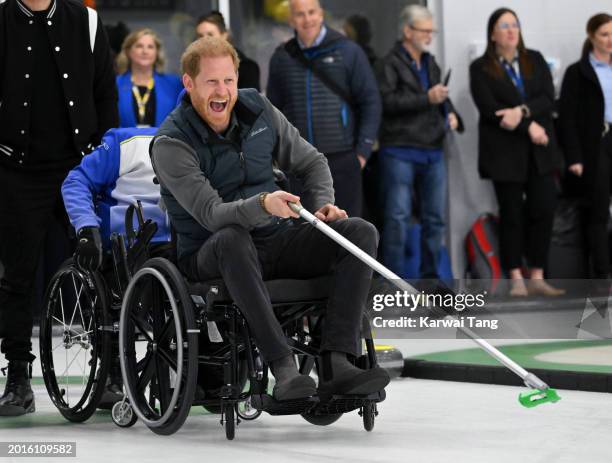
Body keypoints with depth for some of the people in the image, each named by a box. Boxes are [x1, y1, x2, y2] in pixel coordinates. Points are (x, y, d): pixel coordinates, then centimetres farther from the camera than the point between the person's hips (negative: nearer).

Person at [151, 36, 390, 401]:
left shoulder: (258, 110, 3)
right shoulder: (172, 143, -13)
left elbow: (310, 162, 16)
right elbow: (211, 214, -25)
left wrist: (324, 204, -5)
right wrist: (263, 205, -43)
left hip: (275, 240, 5)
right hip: (210, 257, -5)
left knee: (361, 232, -16)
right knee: (232, 238, -41)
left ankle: (336, 364, -32)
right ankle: (284, 367, -47)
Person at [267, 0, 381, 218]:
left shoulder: (348, 51, 0)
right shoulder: (282, 57, 8)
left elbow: (370, 101, 1)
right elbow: (273, 108, 14)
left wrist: (363, 150, -5)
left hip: (341, 159, -2)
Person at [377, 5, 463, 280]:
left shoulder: (431, 64, 19)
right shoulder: (391, 63, -5)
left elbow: (442, 99, 31)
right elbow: (387, 101, -18)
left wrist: (451, 115, 9)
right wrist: (427, 98, -20)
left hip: (432, 152, 7)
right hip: (399, 151, -7)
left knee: (436, 217, 8)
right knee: (398, 217, -7)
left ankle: (430, 276, 17)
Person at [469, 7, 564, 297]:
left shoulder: (535, 61, 12)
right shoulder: (481, 68, 1)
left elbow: (548, 98, 0)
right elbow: (489, 109, -10)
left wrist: (521, 112, -17)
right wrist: (529, 126, -13)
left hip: (540, 150, 3)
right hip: (505, 151, -3)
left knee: (543, 210, -4)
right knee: (512, 214, 1)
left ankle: (537, 278, 2)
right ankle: (516, 280, 6)